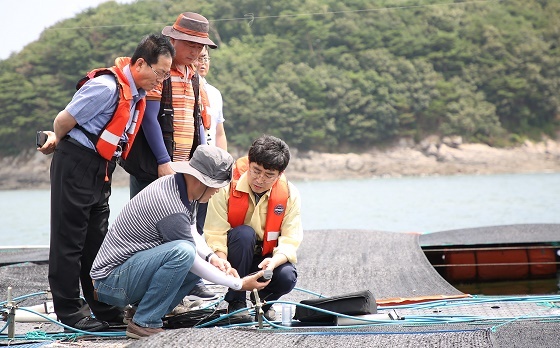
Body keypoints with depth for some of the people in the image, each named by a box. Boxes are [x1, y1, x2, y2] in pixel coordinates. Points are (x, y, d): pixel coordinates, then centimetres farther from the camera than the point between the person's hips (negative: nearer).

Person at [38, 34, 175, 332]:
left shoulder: (138, 93, 8)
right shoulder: (107, 86, -21)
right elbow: (64, 120, -14)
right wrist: (59, 143, 5)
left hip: (101, 170, 9)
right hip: (75, 165, -9)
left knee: (97, 240, 13)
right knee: (69, 239, -1)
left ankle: (104, 307, 19)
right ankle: (69, 310, 5)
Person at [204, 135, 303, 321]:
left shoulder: (289, 194, -11)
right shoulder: (227, 186, -17)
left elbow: (290, 242, -16)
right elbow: (215, 235, -22)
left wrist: (273, 262, -37)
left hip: (268, 258, 1)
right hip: (234, 257, -1)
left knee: (287, 277, -30)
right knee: (244, 233, -33)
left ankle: (263, 300, 8)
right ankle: (236, 302, -17)